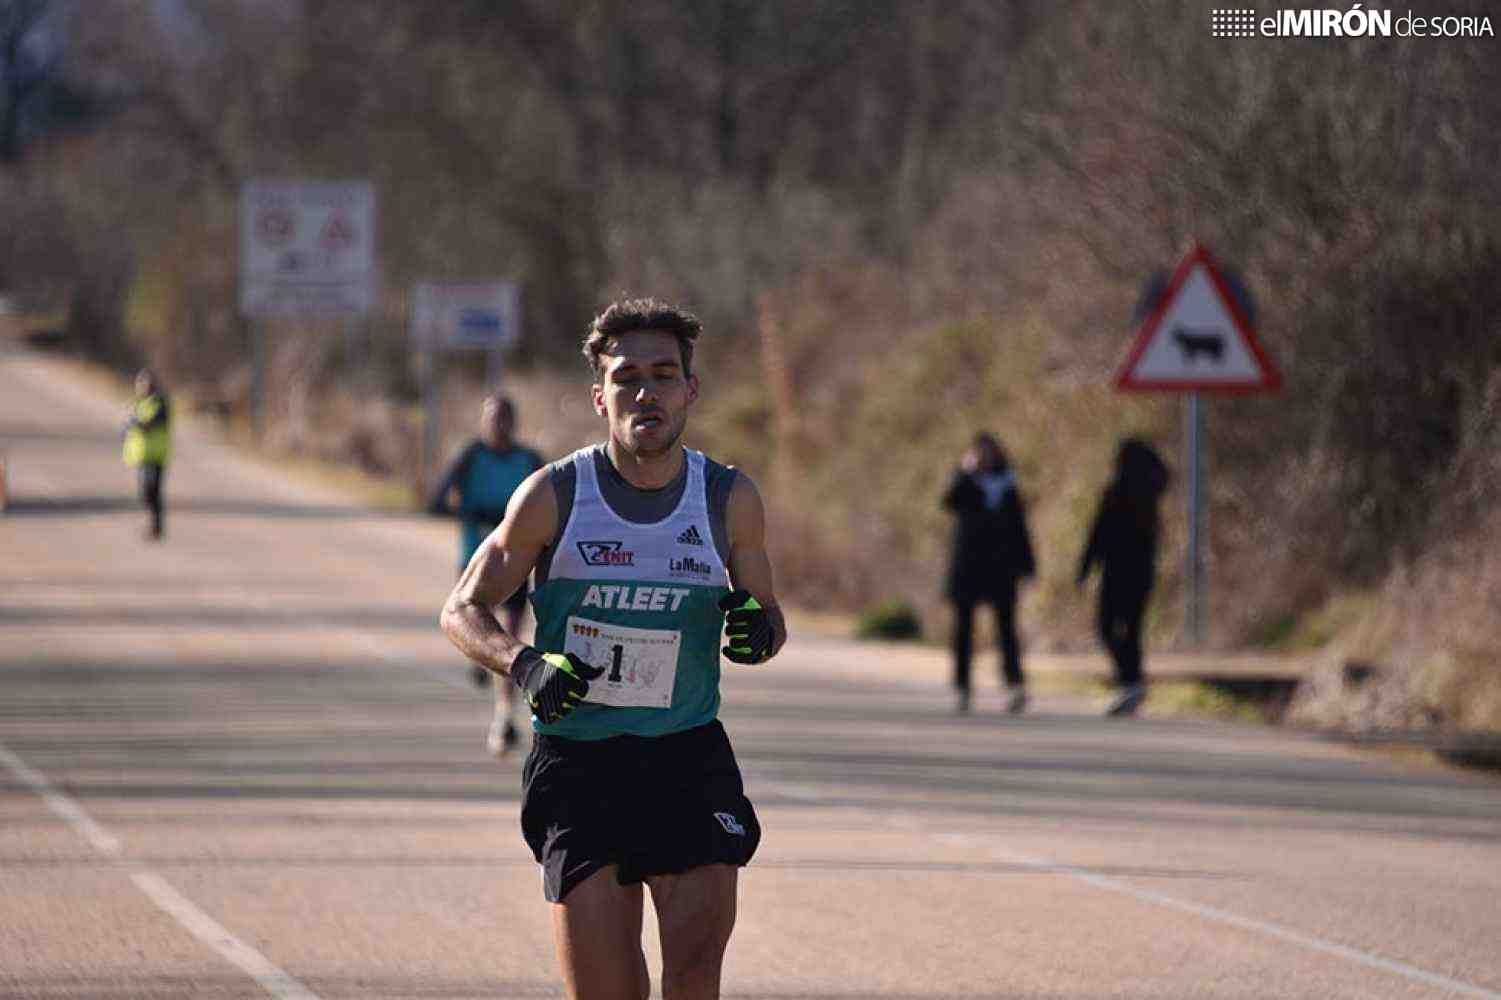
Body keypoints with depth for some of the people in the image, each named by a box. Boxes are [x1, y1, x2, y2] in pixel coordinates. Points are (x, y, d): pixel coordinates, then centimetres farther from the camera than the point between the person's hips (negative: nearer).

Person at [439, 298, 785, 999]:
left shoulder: (730, 499, 2)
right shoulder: (555, 494, -3)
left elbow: (767, 614, 16)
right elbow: (463, 610, 5)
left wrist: (758, 627, -9)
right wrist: (525, 666, -15)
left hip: (689, 756, 1)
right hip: (576, 760, -1)